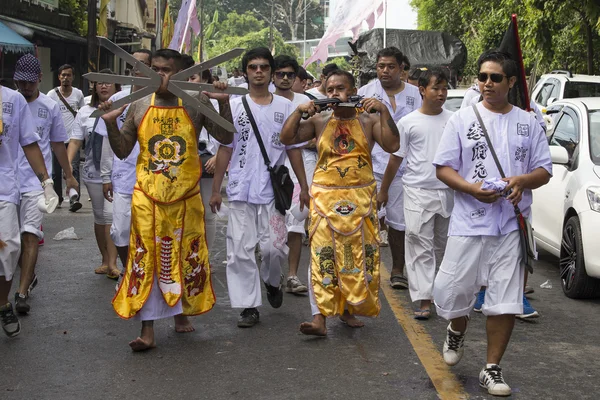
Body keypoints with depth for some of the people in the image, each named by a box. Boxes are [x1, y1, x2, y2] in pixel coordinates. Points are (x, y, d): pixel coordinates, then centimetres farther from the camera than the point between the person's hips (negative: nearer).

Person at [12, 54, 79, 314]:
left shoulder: (50, 107, 3)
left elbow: (58, 144, 13)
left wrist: (69, 175, 18)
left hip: (36, 182, -2)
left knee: (30, 235, -12)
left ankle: (22, 292, -12)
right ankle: (28, 277, 33)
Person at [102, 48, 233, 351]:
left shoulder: (197, 103, -1)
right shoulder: (139, 106, 4)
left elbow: (226, 138, -1)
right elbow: (122, 151, 9)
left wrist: (223, 104, -13)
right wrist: (110, 124, -7)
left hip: (185, 197, 0)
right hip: (148, 197, 0)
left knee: (186, 257, 10)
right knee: (146, 258, -2)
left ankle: (181, 313, 31)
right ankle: (147, 330, 1)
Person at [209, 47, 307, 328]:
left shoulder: (284, 107, 7)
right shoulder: (234, 105, 5)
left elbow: (293, 149, 10)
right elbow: (225, 149, 6)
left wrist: (304, 186, 5)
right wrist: (216, 189, 2)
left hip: (272, 189, 0)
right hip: (240, 189, 0)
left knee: (275, 247, -5)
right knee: (240, 250, -1)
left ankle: (271, 279, 28)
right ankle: (249, 306, 10)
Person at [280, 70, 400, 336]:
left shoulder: (369, 120, 5)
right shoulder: (319, 121, 8)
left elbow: (392, 145, -8)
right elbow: (286, 139, 2)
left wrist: (384, 112, -13)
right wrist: (300, 111, -7)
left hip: (360, 198, 1)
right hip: (325, 196, 0)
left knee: (360, 255, 5)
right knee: (322, 256, -8)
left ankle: (349, 309, 21)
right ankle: (319, 316, -10)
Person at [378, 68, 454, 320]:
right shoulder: (408, 123, 1)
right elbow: (396, 159, 6)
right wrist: (383, 190, 9)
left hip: (448, 192, 3)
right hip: (418, 192, -3)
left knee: (444, 246, 14)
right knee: (420, 246, -7)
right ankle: (424, 300, -8)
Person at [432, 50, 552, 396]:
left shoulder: (528, 123, 8)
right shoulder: (462, 119, 3)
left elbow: (544, 171, 9)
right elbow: (443, 168, 1)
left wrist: (522, 180, -14)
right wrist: (473, 189, -17)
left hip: (513, 225, 1)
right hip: (469, 223, -1)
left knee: (506, 301, 2)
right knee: (451, 291, 1)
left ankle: (492, 369, 15)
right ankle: (458, 329, 36)